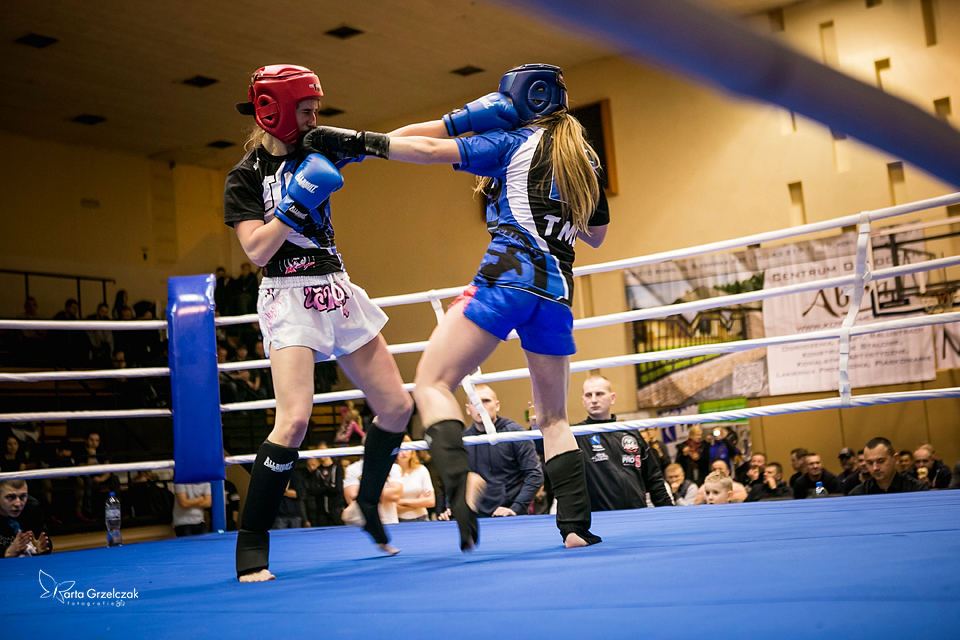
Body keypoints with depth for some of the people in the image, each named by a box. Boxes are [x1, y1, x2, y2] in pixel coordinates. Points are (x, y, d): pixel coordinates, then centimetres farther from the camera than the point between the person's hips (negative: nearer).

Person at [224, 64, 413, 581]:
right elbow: (257, 250, -14)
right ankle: (251, 545, -11)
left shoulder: (314, 149, 9)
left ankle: (367, 504, 30)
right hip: (289, 299, -6)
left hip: (338, 294, 6)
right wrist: (297, 202, -19)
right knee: (294, 419, -22)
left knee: (397, 407, 7)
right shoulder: (245, 177, -3)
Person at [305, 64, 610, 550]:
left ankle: (459, 478, -32)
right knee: (554, 417, 16)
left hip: (508, 276, -6)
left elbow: (431, 150, -3)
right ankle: (576, 524, 7)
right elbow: (596, 235, 30)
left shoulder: (514, 142, 4)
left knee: (432, 385, -7)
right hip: (557, 292, 6)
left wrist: (358, 142, 2)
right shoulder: (585, 159, 20)